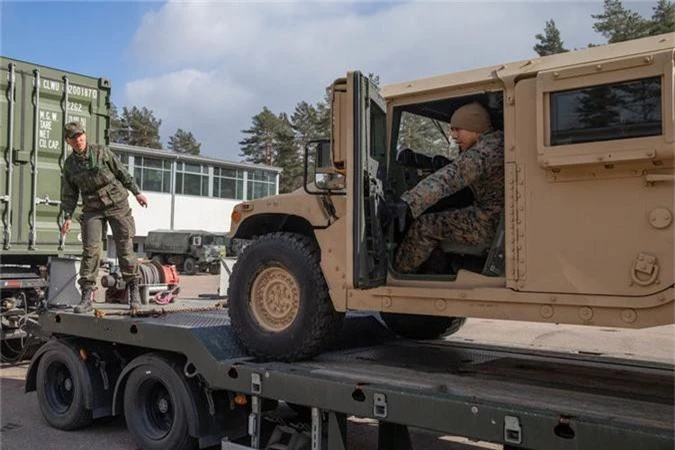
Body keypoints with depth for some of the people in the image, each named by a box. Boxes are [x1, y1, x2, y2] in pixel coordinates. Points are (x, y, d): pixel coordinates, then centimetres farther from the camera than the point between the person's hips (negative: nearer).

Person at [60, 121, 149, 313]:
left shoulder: (102, 152, -4)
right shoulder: (69, 164, 4)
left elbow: (122, 173, 1)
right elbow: (69, 194, 8)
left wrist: (137, 192, 1)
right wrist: (67, 217, -1)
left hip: (117, 204, -2)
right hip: (92, 210, 2)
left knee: (125, 247, -3)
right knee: (90, 249, -7)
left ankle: (133, 289, 8)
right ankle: (87, 297, -5)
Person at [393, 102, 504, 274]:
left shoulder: (481, 154, -22)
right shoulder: (499, 140, 10)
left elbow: (446, 181, -35)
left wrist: (407, 203, -43)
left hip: (491, 224, -10)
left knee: (424, 225, -5)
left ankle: (398, 273, 9)